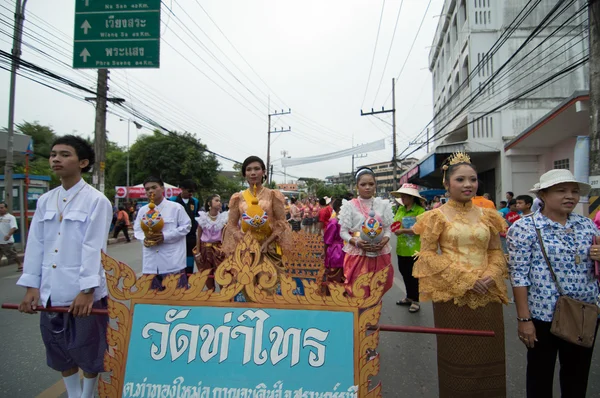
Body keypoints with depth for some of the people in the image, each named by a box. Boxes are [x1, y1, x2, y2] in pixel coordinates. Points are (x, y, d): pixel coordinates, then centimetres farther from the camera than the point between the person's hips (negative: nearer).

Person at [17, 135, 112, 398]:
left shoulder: (96, 201, -9)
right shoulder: (45, 201, 7)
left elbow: (93, 248, -15)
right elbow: (36, 245, 6)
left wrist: (86, 291, -18)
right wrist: (31, 287, 2)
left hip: (83, 292, -5)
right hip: (51, 292, 6)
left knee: (88, 351, 10)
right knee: (60, 352, 18)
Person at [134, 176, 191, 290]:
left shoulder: (176, 207, -2)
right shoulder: (143, 210, 10)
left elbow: (186, 226, -4)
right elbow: (137, 229, 16)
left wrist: (165, 236, -14)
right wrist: (144, 238, -8)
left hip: (172, 262, -4)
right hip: (150, 263, 4)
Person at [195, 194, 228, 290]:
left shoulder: (223, 218, -1)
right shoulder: (202, 218, -3)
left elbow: (225, 236, 0)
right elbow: (199, 237, 2)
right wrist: (197, 252, -1)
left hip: (219, 248, 0)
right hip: (205, 249, 0)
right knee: (207, 274, 11)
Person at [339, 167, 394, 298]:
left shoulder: (383, 205, 4)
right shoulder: (350, 206, -4)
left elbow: (388, 228, 7)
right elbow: (343, 231, -3)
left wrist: (384, 240, -14)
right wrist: (356, 242, -19)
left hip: (380, 254, 3)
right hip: (357, 254, -2)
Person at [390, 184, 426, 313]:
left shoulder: (420, 210, -12)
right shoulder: (400, 209, 7)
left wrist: (403, 230, -24)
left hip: (414, 249, -6)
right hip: (402, 248, 6)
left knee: (413, 275, 6)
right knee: (404, 273, 17)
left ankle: (415, 301, 22)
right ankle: (409, 297, 35)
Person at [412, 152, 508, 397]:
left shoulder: (487, 216, 9)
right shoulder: (437, 217, -3)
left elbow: (496, 251, 13)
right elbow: (427, 254, -7)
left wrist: (491, 274, -8)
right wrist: (464, 277, -15)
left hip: (487, 295, 4)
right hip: (452, 295, -3)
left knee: (488, 356, 11)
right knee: (456, 357, 7)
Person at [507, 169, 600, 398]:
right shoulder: (525, 227, -11)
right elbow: (519, 275, -14)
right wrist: (524, 318, -17)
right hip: (543, 314, -4)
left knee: (578, 374, 19)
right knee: (541, 375, 12)